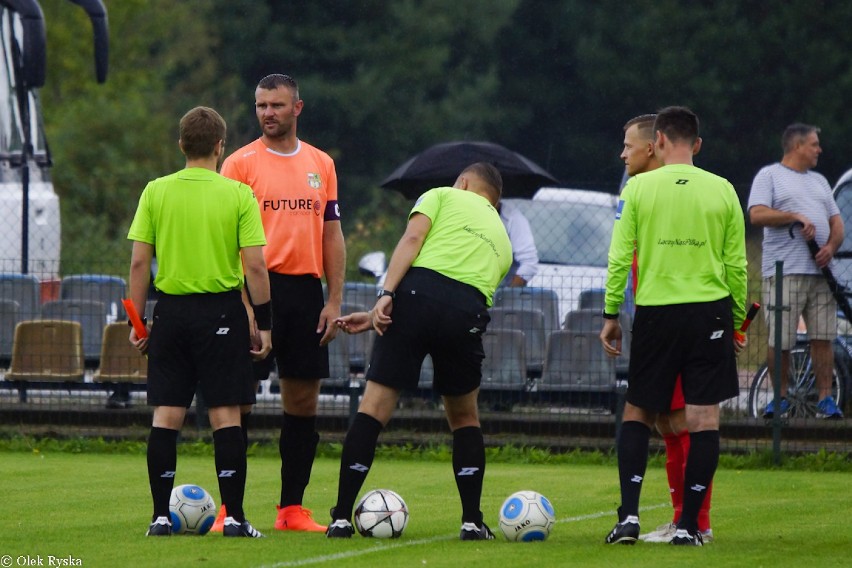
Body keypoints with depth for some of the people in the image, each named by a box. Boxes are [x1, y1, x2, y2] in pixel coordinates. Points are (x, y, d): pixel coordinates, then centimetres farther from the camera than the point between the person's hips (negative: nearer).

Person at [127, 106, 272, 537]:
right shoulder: (238, 194, -5)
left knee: (166, 415, 5)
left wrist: (137, 320, 8)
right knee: (225, 414, 1)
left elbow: (139, 262, 0)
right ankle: (234, 518, -1)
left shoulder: (156, 191, 1)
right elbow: (255, 265, -8)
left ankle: (161, 517, 4)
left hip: (171, 309, 2)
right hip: (222, 310, -2)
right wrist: (264, 323, 0)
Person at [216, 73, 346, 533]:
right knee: (239, 397, -5)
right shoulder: (241, 163, 0)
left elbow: (332, 236, 15)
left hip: (305, 288, 4)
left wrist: (334, 301, 7)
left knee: (303, 400, 5)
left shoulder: (321, 165, 13)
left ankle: (292, 507, 11)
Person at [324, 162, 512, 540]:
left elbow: (412, 238, 1)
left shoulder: (443, 196, 22)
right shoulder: (501, 239, 34)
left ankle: (342, 518, 0)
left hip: (420, 292, -3)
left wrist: (386, 294, -9)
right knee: (463, 416, 23)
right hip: (469, 313, 3)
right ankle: (473, 522, 19)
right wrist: (375, 319, 28)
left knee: (374, 406, 2)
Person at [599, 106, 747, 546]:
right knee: (704, 418, 3)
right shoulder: (722, 191, 3)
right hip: (711, 312, 0)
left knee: (637, 414, 12)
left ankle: (629, 515, -1)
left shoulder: (638, 188, -1)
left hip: (656, 312, 0)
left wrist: (610, 315, 4)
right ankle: (688, 525, 0)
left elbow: (619, 257, -3)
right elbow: (736, 265, 5)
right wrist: (737, 322, 13)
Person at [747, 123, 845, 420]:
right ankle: (781, 398, 7)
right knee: (779, 340, -5)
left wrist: (831, 246, -1)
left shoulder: (819, 181, 24)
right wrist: (796, 217, -15)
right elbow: (756, 214, -9)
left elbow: (836, 222, 20)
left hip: (820, 271, 5)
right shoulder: (769, 176, 4)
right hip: (784, 271, -5)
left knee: (823, 338, 0)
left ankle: (825, 399, 3)